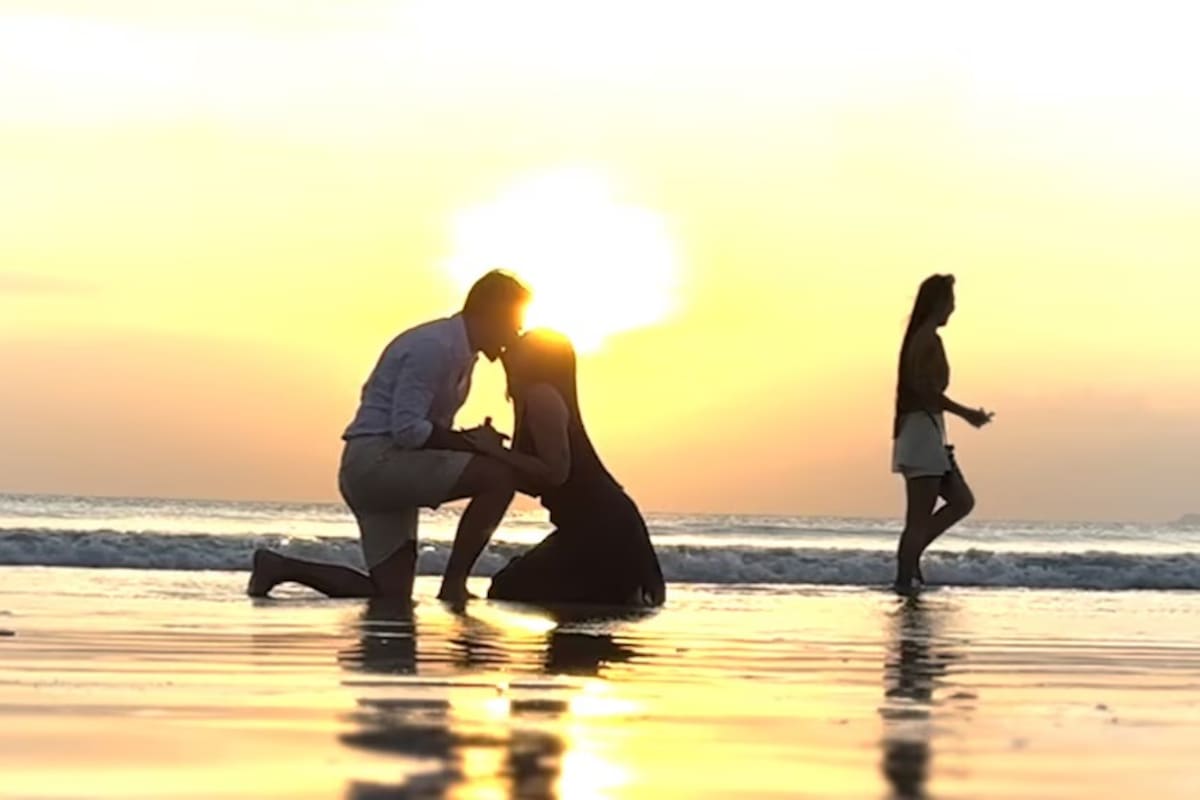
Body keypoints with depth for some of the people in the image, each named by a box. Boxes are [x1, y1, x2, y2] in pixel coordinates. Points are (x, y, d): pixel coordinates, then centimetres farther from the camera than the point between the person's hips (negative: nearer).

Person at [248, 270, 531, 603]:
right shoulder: (434, 347, -14)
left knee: (393, 597, 5)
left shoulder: (460, 354, 16)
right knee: (499, 477, -22)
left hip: (392, 468, 10)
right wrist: (470, 442, -18)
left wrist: (472, 440, 1)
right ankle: (453, 586, -16)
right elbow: (408, 430, -23)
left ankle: (279, 566, 13)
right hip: (375, 460, -10)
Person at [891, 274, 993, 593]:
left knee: (962, 501, 12)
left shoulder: (919, 338, 17)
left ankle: (909, 556, 8)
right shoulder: (928, 339, -13)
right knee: (919, 517, -8)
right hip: (923, 429, -10)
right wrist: (966, 413, -17)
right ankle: (905, 579, -7)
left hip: (917, 431, 10)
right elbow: (925, 389, -22)